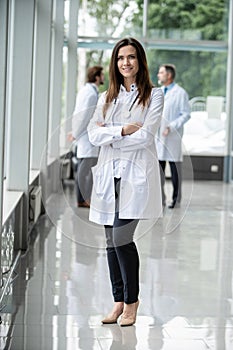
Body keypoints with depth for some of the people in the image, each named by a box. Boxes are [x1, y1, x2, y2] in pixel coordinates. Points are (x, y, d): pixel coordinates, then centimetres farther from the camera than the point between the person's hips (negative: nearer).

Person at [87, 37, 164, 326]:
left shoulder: (153, 95, 2)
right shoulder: (107, 97, 14)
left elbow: (145, 136, -10)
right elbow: (93, 134, 2)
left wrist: (108, 134, -4)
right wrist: (122, 130, -12)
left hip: (136, 173, -4)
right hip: (109, 173, 5)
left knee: (121, 238, -12)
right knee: (112, 242, 6)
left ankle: (131, 302, 6)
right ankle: (118, 301, 17)